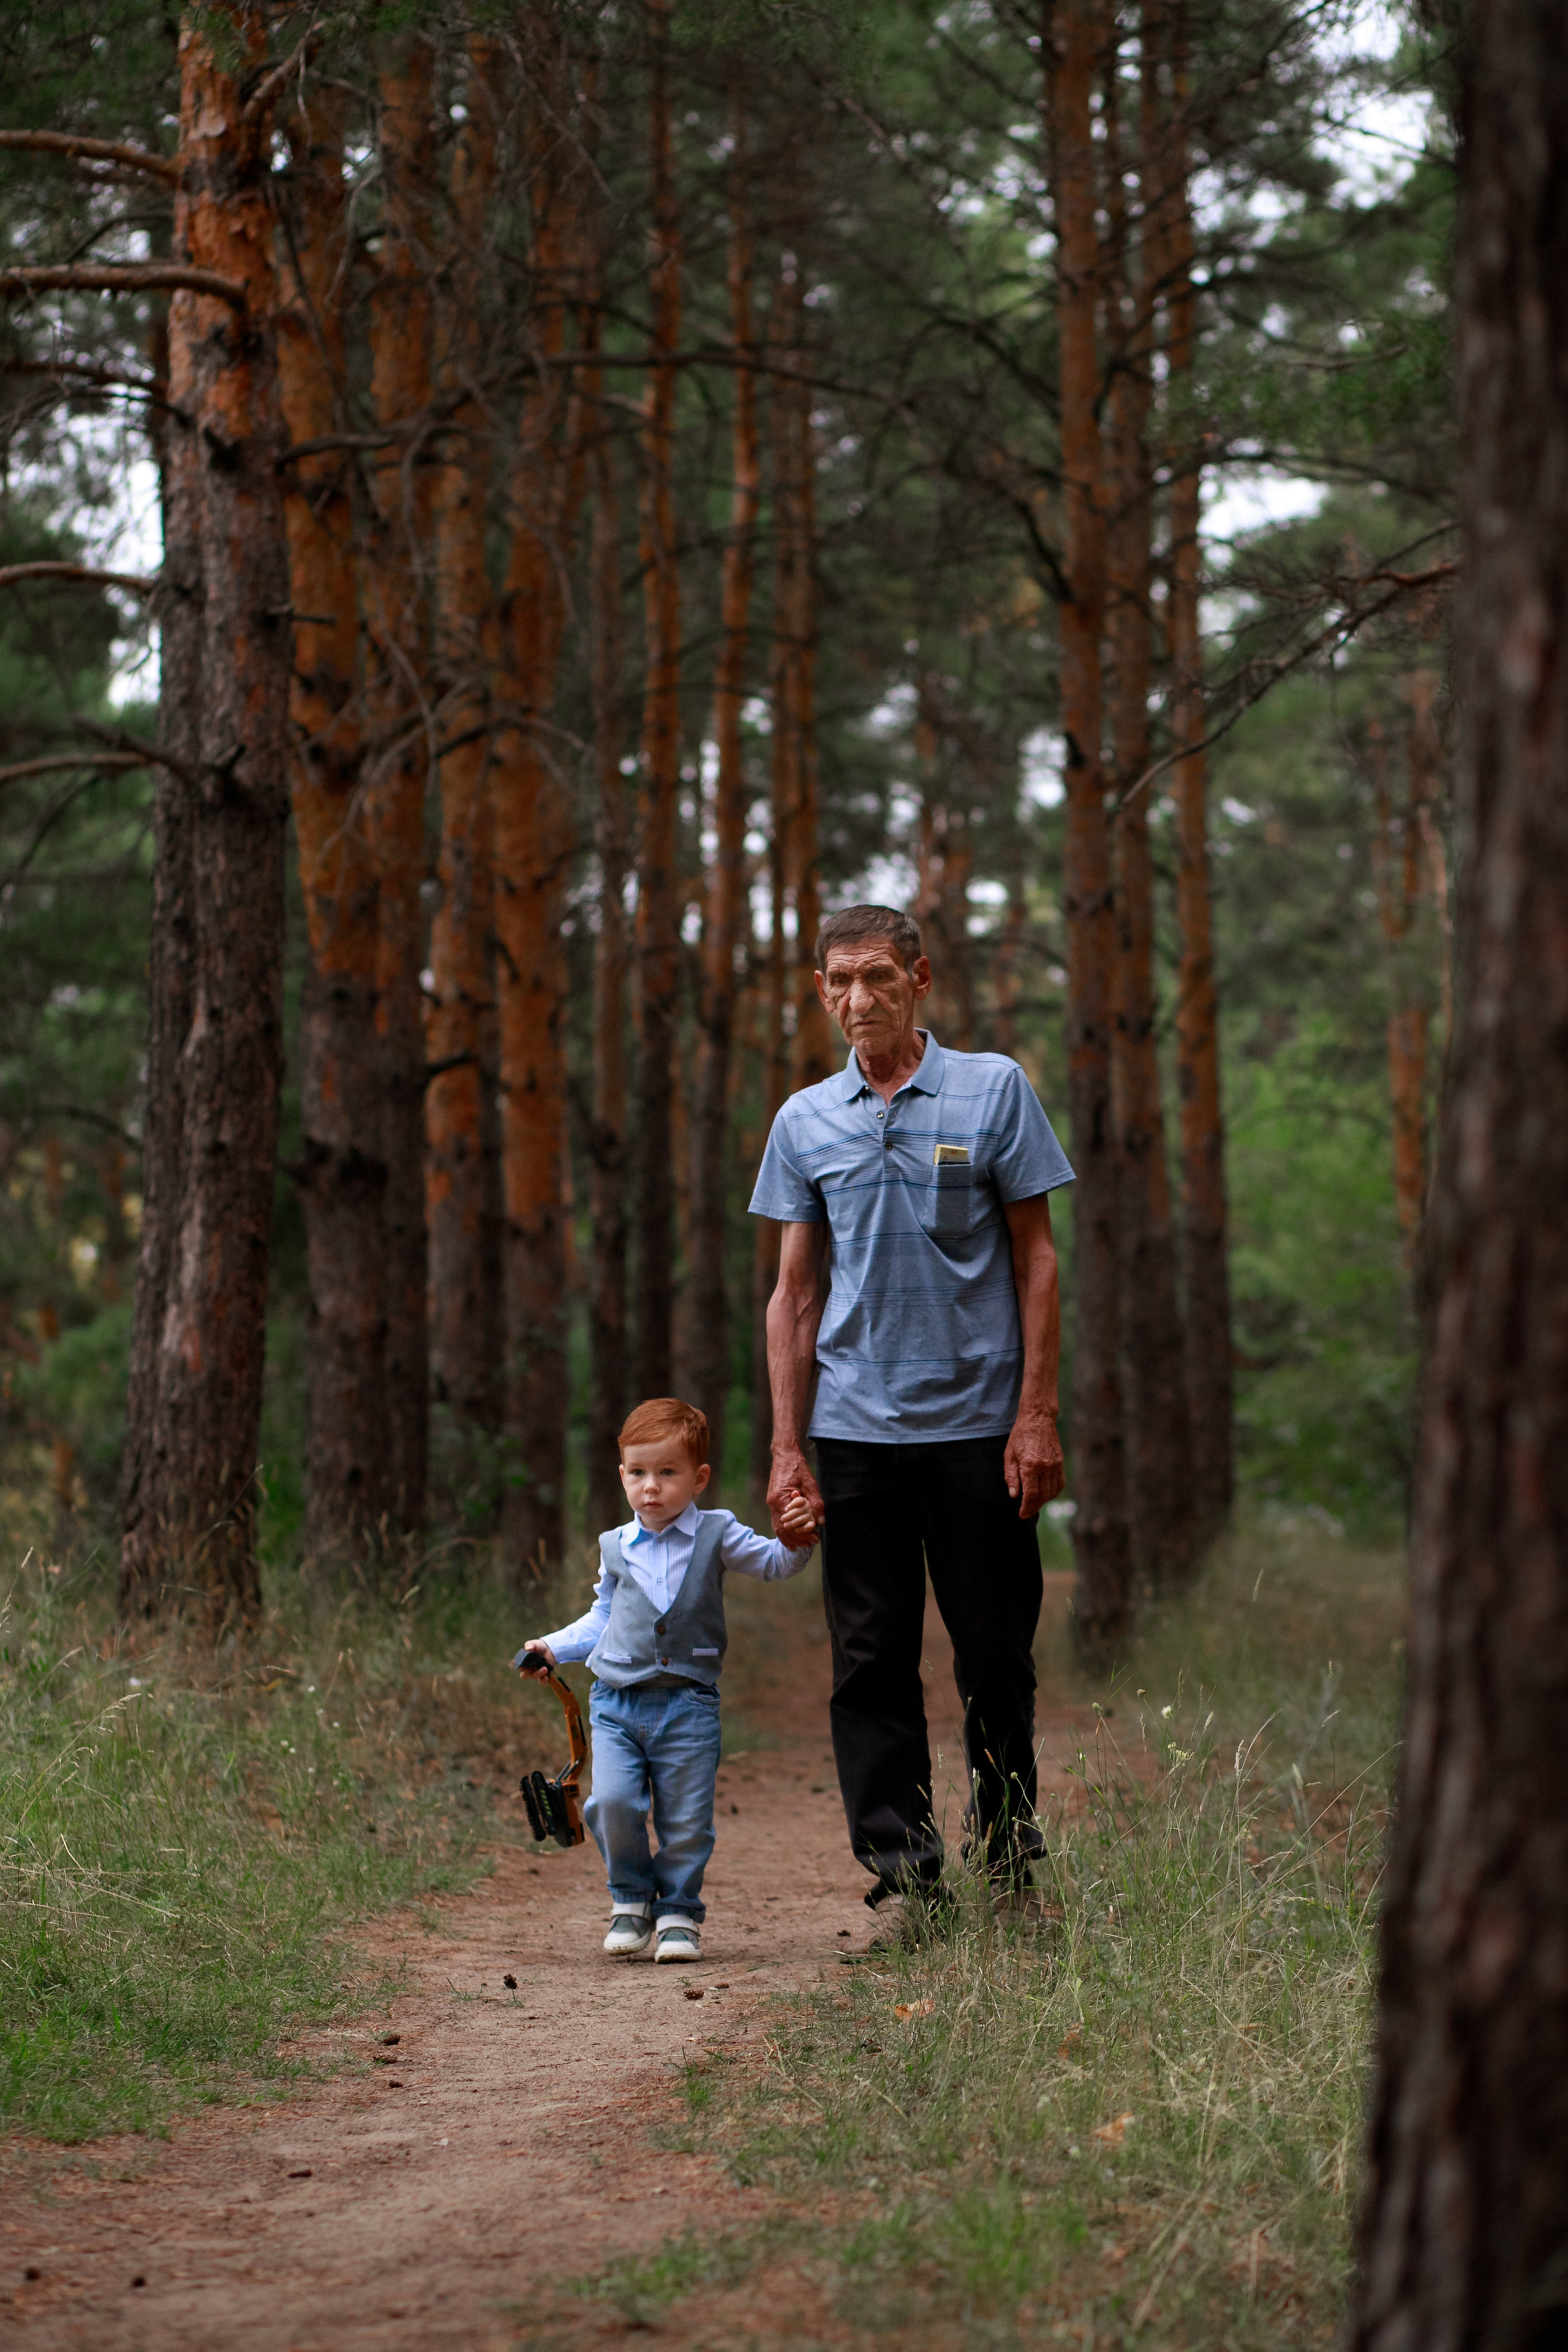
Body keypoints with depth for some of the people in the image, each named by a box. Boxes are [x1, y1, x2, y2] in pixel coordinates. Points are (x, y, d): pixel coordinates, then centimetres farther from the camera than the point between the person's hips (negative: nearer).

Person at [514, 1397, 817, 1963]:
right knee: (613, 1803, -14)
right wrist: (555, 1647, 12)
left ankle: (678, 1912, 19)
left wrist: (795, 1542, -22)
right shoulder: (615, 1548, 10)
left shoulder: (716, 1535, 2)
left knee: (686, 1820, 0)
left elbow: (771, 1562, -1)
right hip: (616, 1702, 2)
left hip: (688, 1704, -2)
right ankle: (631, 1901, 8)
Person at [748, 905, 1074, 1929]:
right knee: (872, 1661, 0)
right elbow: (796, 1290, 11)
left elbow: (1037, 1258, 1)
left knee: (997, 1654, 4)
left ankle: (1012, 1857, 21)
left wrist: (1038, 1413, -7)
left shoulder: (994, 1090, 1)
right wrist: (787, 1445, 5)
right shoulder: (805, 1122, 8)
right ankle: (905, 1875, 3)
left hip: (978, 1420, -2)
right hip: (855, 1429, 2)